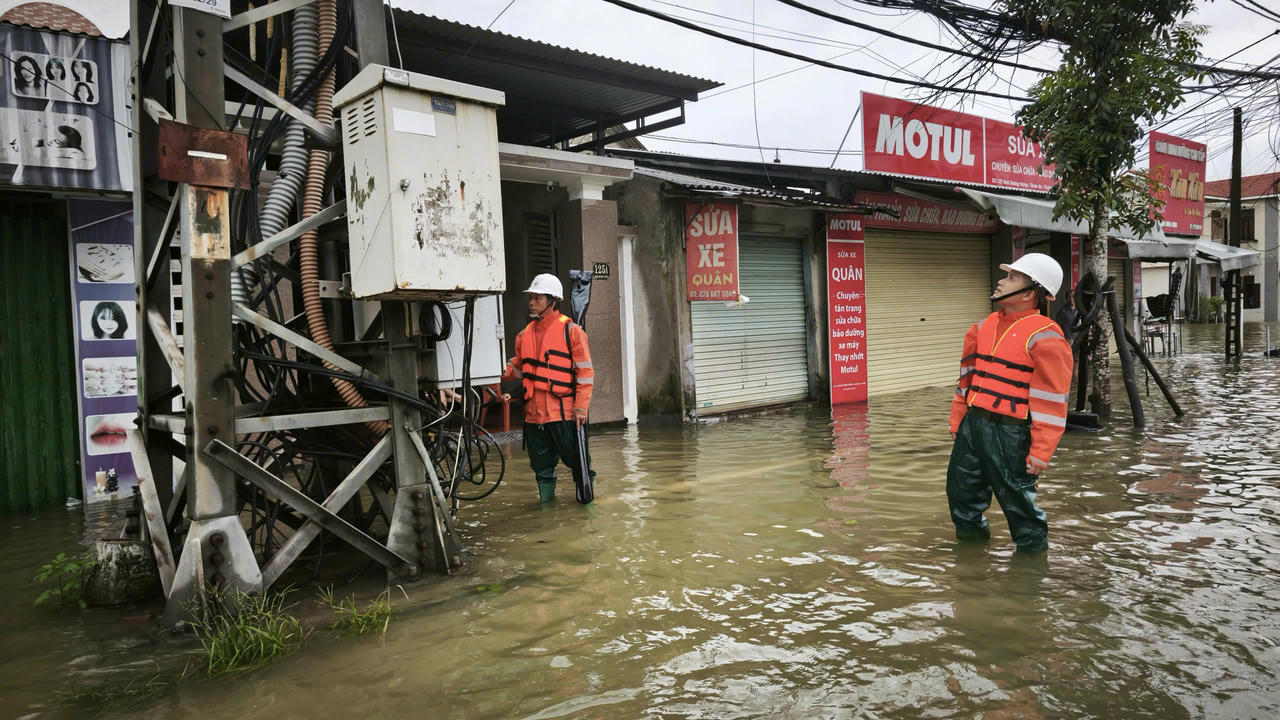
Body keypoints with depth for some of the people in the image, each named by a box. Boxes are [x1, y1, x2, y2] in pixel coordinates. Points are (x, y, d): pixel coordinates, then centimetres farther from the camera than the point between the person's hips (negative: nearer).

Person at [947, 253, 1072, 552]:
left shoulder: (1044, 337, -13)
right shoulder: (984, 327, 10)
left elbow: (1050, 400, -15)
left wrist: (1041, 451, -17)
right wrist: (957, 421, 18)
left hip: (1010, 433, -7)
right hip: (973, 423, 7)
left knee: (1016, 496, 4)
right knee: (961, 488, 17)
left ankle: (1032, 549, 26)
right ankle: (971, 530, 40)